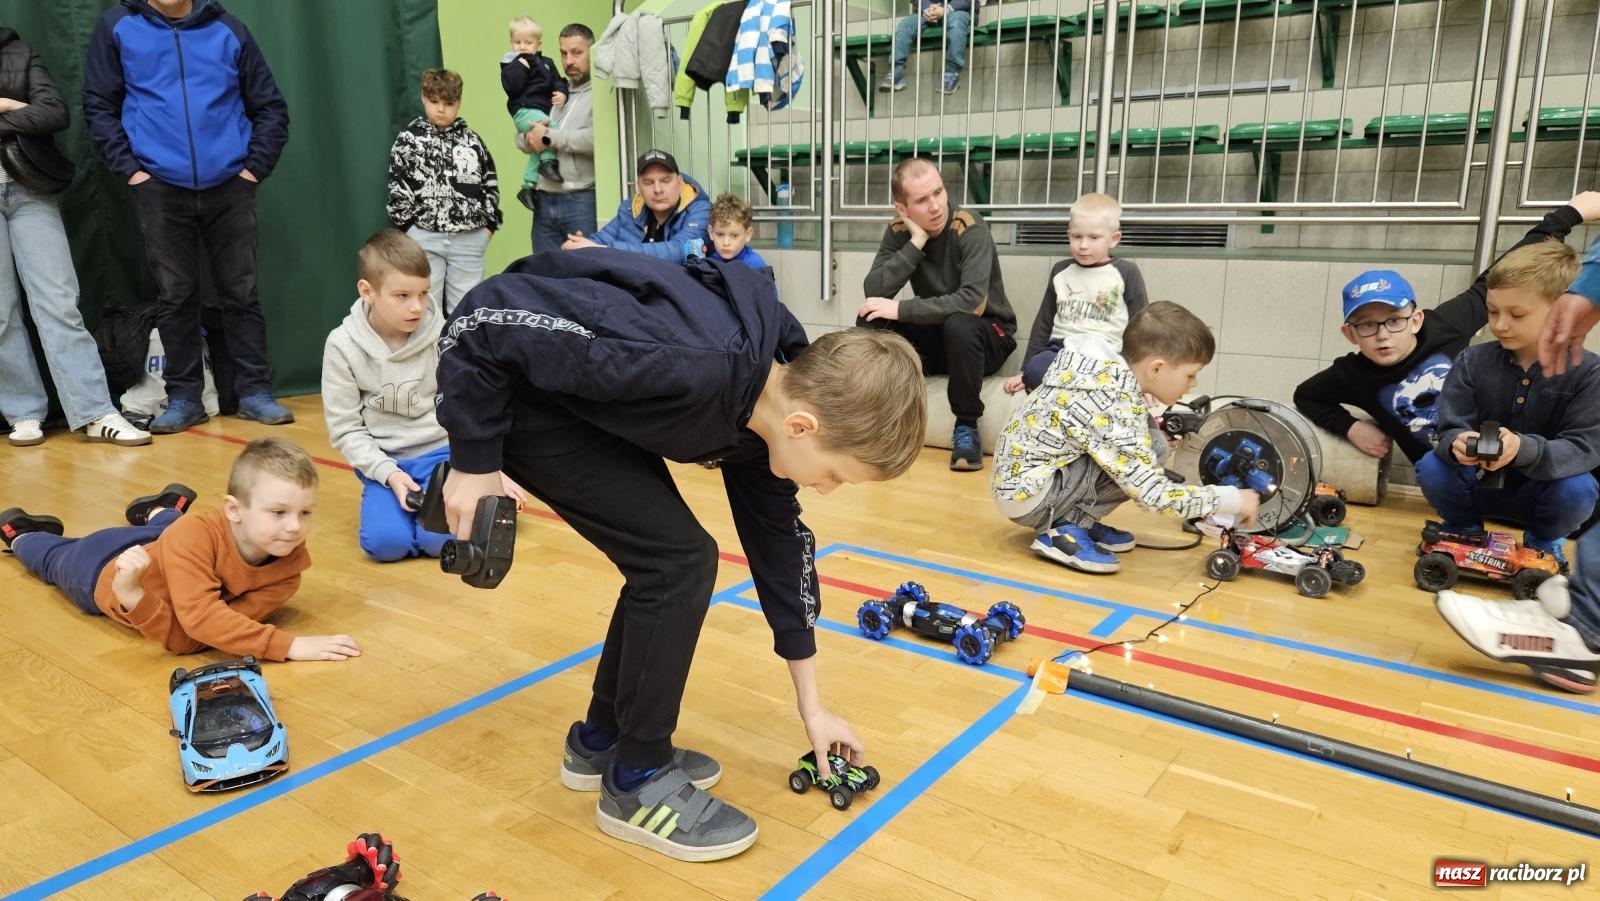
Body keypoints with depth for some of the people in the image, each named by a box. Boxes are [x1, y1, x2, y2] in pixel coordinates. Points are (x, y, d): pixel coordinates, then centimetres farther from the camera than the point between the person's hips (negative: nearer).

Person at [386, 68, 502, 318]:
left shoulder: (471, 140, 9)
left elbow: (490, 184, 11)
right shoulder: (408, 139, 3)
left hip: (469, 238, 2)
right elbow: (397, 189, 2)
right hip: (424, 237, -1)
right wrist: (407, 227, -3)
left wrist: (489, 223, 5)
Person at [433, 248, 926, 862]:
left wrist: (811, 704, 11)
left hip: (579, 392, 8)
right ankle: (636, 781, 5)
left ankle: (601, 740, 26)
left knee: (664, 561, 6)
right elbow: (487, 320, -30)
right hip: (503, 384, -8)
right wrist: (474, 461, -19)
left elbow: (778, 537, 5)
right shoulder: (691, 367, -35)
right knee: (679, 559, -12)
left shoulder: (775, 395, -7)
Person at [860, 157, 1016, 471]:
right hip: (932, 337, 4)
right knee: (869, 320, -18)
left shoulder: (971, 230, -22)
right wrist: (916, 242, -26)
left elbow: (971, 302, -35)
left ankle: (966, 426, -20)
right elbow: (873, 292, -20)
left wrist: (901, 309, -32)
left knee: (958, 324, -38)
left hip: (987, 335, -4)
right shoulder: (900, 231, -7)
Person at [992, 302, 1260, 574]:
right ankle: (1064, 530, -11)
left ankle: (1076, 521, 7)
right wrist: (1234, 499, -14)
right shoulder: (1113, 407, -25)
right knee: (1152, 446, -14)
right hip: (1026, 493, -9)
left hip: (1017, 476, 9)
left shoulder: (1106, 371, 1)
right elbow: (1152, 493, -25)